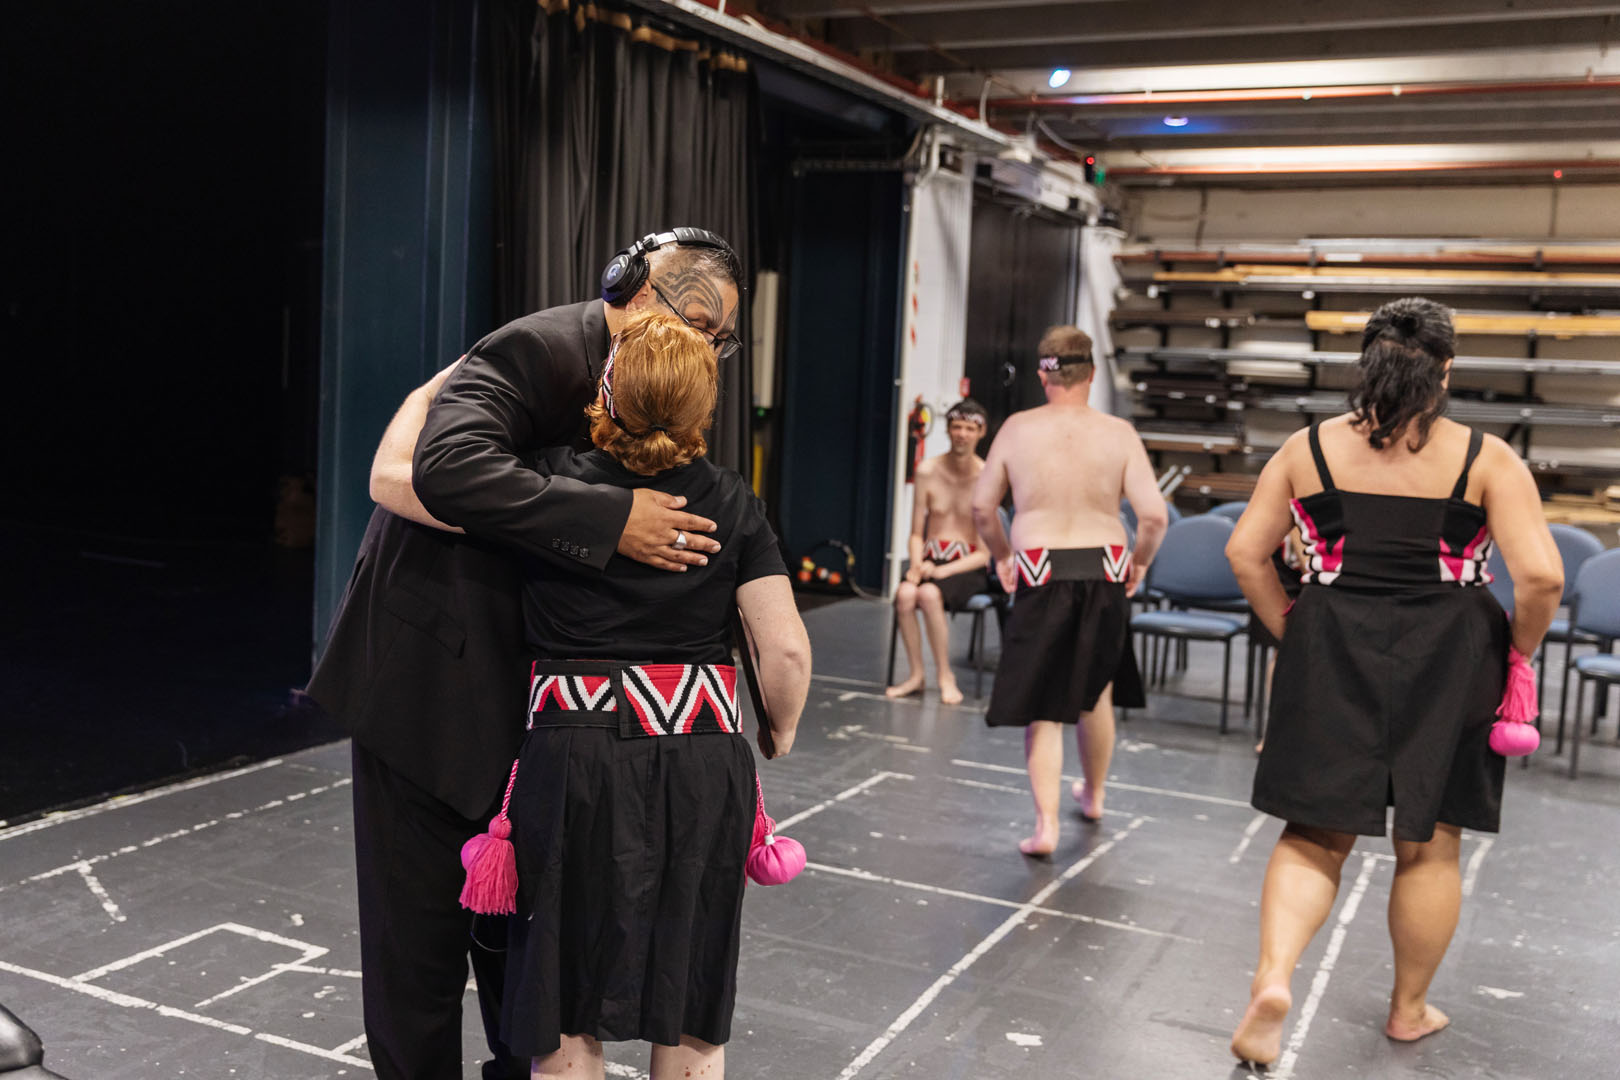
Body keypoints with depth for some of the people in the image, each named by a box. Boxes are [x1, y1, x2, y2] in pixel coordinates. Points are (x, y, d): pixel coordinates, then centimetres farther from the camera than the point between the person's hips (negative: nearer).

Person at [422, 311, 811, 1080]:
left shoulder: (556, 487, -8)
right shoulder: (732, 504, -1)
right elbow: (786, 648, -7)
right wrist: (780, 730, 11)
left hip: (577, 765, -2)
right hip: (702, 768, 2)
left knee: (565, 1015, 14)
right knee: (690, 1016, 18)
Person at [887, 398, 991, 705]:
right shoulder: (928, 471, 3)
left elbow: (984, 553, -9)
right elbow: (916, 534, 8)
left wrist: (941, 571, -20)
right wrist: (916, 565, -13)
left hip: (967, 567, -3)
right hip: (931, 560, 3)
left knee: (929, 594, -34)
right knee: (905, 592, -30)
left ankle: (946, 676, -15)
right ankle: (915, 674, -12)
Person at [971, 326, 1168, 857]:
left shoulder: (1017, 428, -2)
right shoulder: (1118, 433, -4)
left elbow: (982, 506, 4)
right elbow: (1155, 515, -9)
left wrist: (1002, 556, 18)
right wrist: (1140, 562, 8)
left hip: (1041, 575, -1)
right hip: (1104, 574, 2)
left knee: (1042, 706, 6)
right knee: (1095, 693, 22)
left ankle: (1046, 823, -3)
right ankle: (1093, 794, 42)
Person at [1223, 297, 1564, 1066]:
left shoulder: (1308, 448, 2)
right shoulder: (1485, 458, -4)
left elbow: (1245, 553, 0)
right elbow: (1541, 576, -12)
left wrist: (1289, 633, 10)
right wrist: (1516, 654, 4)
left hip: (1331, 656, 1)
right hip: (1445, 664, -1)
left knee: (1315, 834, 10)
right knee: (1428, 846, 14)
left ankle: (1273, 975, -12)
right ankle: (1410, 1009, 30)